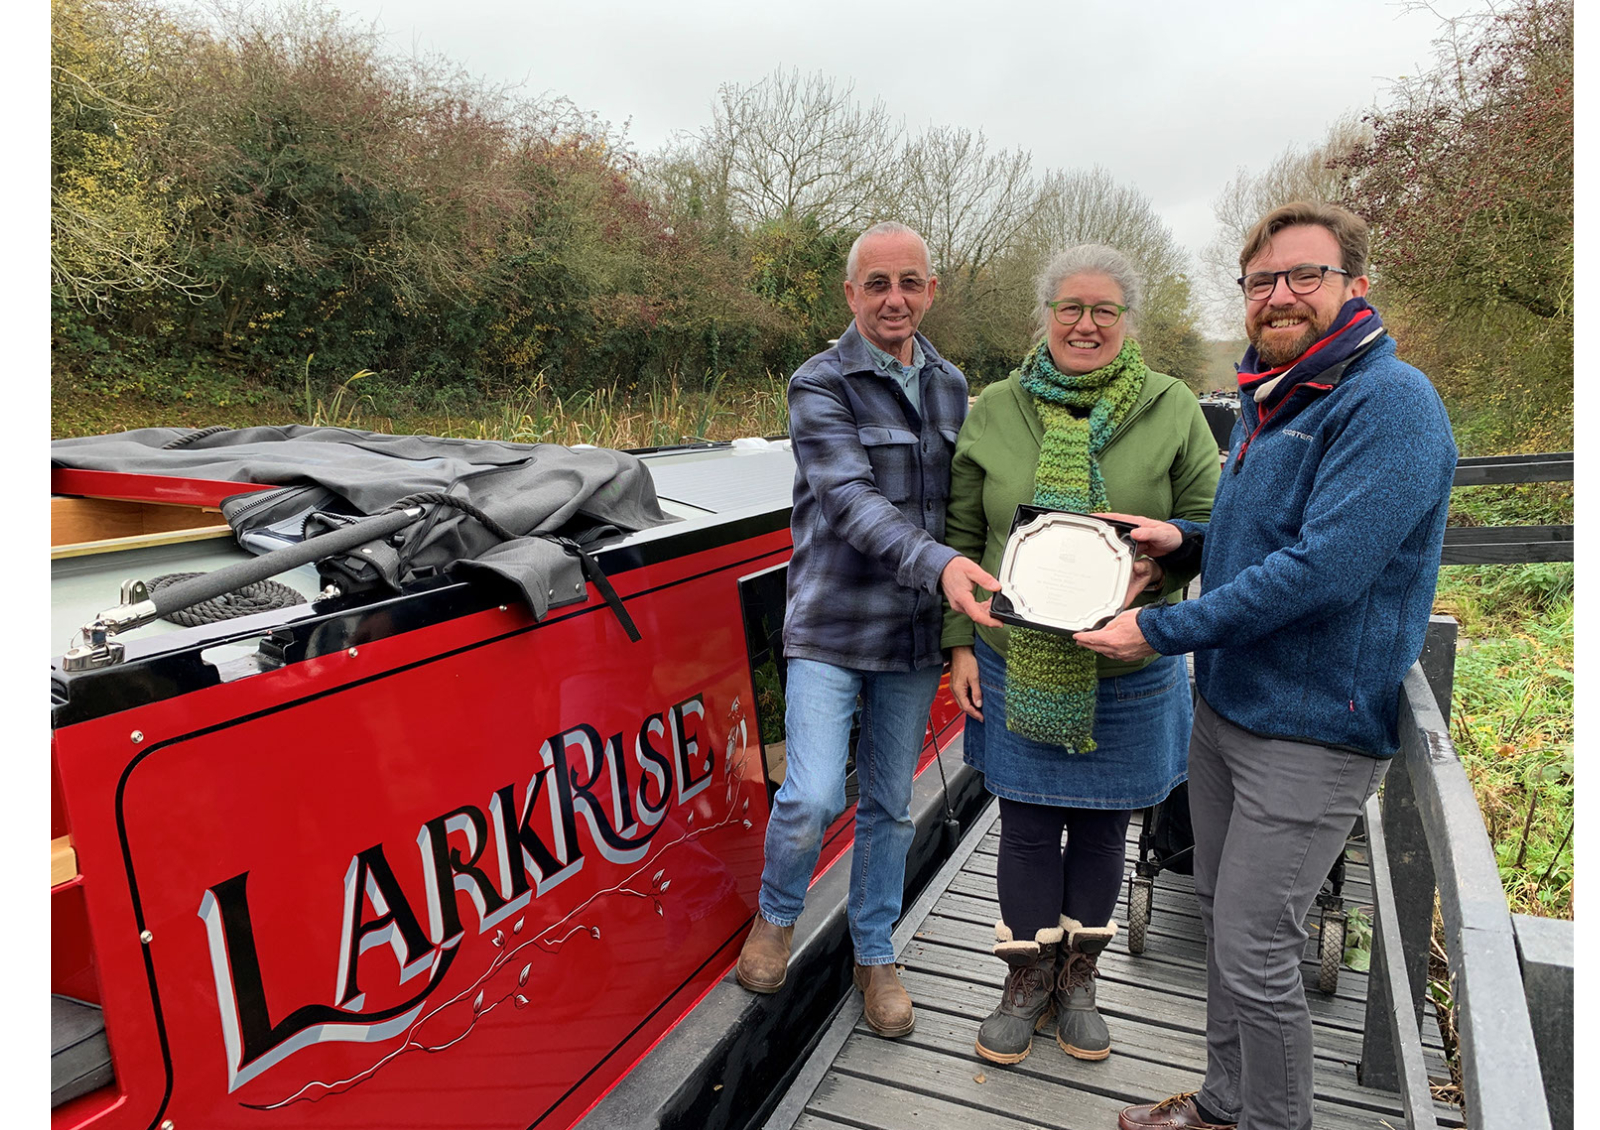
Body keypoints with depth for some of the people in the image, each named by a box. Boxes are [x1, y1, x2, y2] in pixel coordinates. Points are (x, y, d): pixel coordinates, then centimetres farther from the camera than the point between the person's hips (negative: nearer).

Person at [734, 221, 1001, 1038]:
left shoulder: (950, 386, 10)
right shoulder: (820, 384, -7)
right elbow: (848, 499, -21)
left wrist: (961, 614, 8)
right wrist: (936, 563, -36)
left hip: (913, 632, 5)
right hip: (831, 625, -4)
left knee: (891, 806, 13)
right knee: (813, 798, -12)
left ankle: (875, 956, 34)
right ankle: (777, 916, 22)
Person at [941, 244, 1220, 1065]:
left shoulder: (1172, 410, -2)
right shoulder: (993, 412, 1)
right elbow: (963, 537, 4)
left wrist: (1157, 564, -17)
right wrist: (961, 641, 0)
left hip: (1127, 672, 0)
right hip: (1017, 665, 0)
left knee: (1101, 825, 14)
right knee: (1028, 827, 9)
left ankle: (1078, 978, 36)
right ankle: (1028, 981, 31)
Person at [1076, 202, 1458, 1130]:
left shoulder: (1390, 403, -18)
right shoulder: (1266, 399, 12)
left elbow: (1321, 566, -27)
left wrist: (1162, 630, -21)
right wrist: (1188, 537, 5)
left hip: (1310, 730, -9)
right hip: (1225, 705, 9)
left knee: (1256, 956, 1)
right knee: (1223, 915, 19)